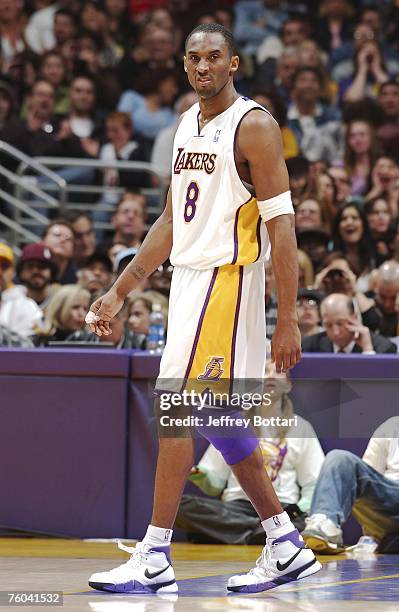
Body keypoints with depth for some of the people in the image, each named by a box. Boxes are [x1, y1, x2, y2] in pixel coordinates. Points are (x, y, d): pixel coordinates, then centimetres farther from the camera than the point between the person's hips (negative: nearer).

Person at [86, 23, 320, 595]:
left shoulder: (254, 125, -11)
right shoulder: (188, 126, 14)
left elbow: (281, 225, -14)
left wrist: (288, 322, -19)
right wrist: (119, 292, 17)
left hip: (227, 280, -9)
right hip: (188, 280, 9)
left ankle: (154, 558, -8)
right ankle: (286, 546, 20)